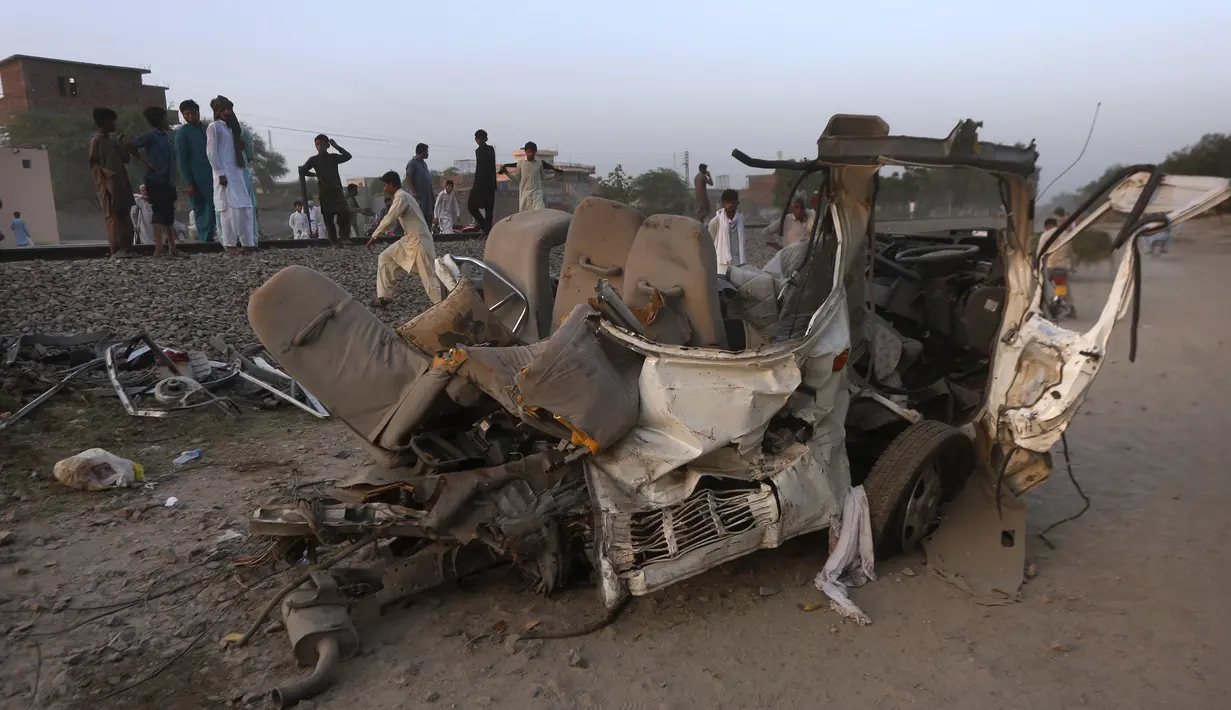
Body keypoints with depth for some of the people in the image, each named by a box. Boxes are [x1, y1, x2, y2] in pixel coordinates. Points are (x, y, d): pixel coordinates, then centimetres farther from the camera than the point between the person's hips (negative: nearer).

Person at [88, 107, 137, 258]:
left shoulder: (113, 142, 21)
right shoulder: (96, 141, -2)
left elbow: (125, 159, 17)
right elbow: (93, 163, -8)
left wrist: (121, 143, 10)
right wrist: (104, 171, -27)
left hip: (121, 185, 8)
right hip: (108, 186, -8)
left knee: (125, 218, 6)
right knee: (113, 218, -12)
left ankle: (126, 248, 9)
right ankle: (116, 251, -15)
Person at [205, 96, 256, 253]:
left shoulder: (232, 127, 20)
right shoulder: (214, 127, -2)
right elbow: (211, 152, -9)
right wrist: (220, 173, -15)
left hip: (237, 172, 8)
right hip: (224, 173, -8)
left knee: (245, 207, 3)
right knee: (230, 208, -12)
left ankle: (247, 243, 6)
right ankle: (229, 244, -10)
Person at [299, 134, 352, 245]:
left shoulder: (333, 157, 10)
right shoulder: (314, 159, 4)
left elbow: (348, 156, -2)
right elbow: (302, 171, 2)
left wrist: (336, 146, -4)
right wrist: (315, 174, -8)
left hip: (337, 189, 1)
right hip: (324, 191, -1)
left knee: (345, 212, -15)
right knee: (328, 217, -1)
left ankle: (344, 238, -2)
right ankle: (334, 242, 3)